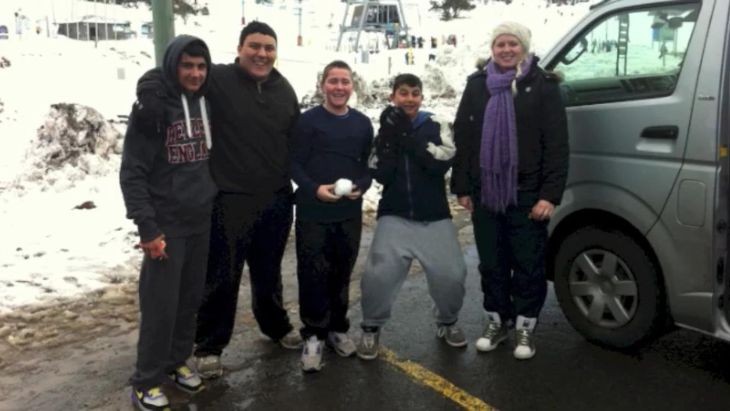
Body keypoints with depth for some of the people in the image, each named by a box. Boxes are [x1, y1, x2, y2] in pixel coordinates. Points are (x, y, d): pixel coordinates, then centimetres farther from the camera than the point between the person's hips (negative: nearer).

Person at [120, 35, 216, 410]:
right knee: (160, 304, -1)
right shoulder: (152, 107, -11)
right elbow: (132, 173, -13)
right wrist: (147, 227, -18)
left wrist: (218, 206, 13)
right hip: (166, 224, -5)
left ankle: (177, 362, 30)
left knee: (191, 299, 12)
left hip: (203, 221, 5)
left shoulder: (207, 104, 6)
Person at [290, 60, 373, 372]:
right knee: (313, 275, -1)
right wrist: (314, 188, -21)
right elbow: (294, 163, -6)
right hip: (312, 212, -3)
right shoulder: (308, 121, -3)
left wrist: (361, 186, -7)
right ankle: (313, 335, 14)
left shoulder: (362, 123, 9)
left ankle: (337, 329, 29)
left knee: (342, 274, 13)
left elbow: (369, 164, 12)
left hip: (350, 212, 4)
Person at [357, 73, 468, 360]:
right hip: (395, 218, 0)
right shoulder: (384, 132, 8)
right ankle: (371, 329, 8)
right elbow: (381, 176, -6)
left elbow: (440, 165, -16)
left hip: (435, 219, 0)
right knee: (378, 275, -16)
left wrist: (408, 135, -17)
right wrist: (390, 138, -14)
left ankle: (447, 322, 19)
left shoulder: (437, 129, 4)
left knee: (451, 274, -10)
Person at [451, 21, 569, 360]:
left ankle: (525, 326, 21)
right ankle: (497, 321, 28)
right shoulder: (477, 84, 9)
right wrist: (462, 187, 5)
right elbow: (461, 138, 9)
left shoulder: (543, 85, -2)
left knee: (528, 263, 6)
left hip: (528, 193, -3)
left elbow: (556, 144, -6)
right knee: (491, 263, 12)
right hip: (485, 192, 3)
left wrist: (550, 194, -12)